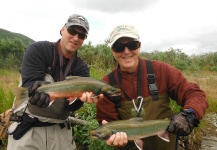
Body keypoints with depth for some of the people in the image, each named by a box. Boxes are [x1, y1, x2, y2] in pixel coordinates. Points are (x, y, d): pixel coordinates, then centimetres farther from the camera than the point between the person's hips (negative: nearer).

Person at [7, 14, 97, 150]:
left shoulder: (82, 68, -2)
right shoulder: (38, 50, -11)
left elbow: (72, 106, -12)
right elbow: (30, 85, -23)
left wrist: (80, 96, -35)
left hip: (60, 129, 4)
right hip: (27, 127, -3)